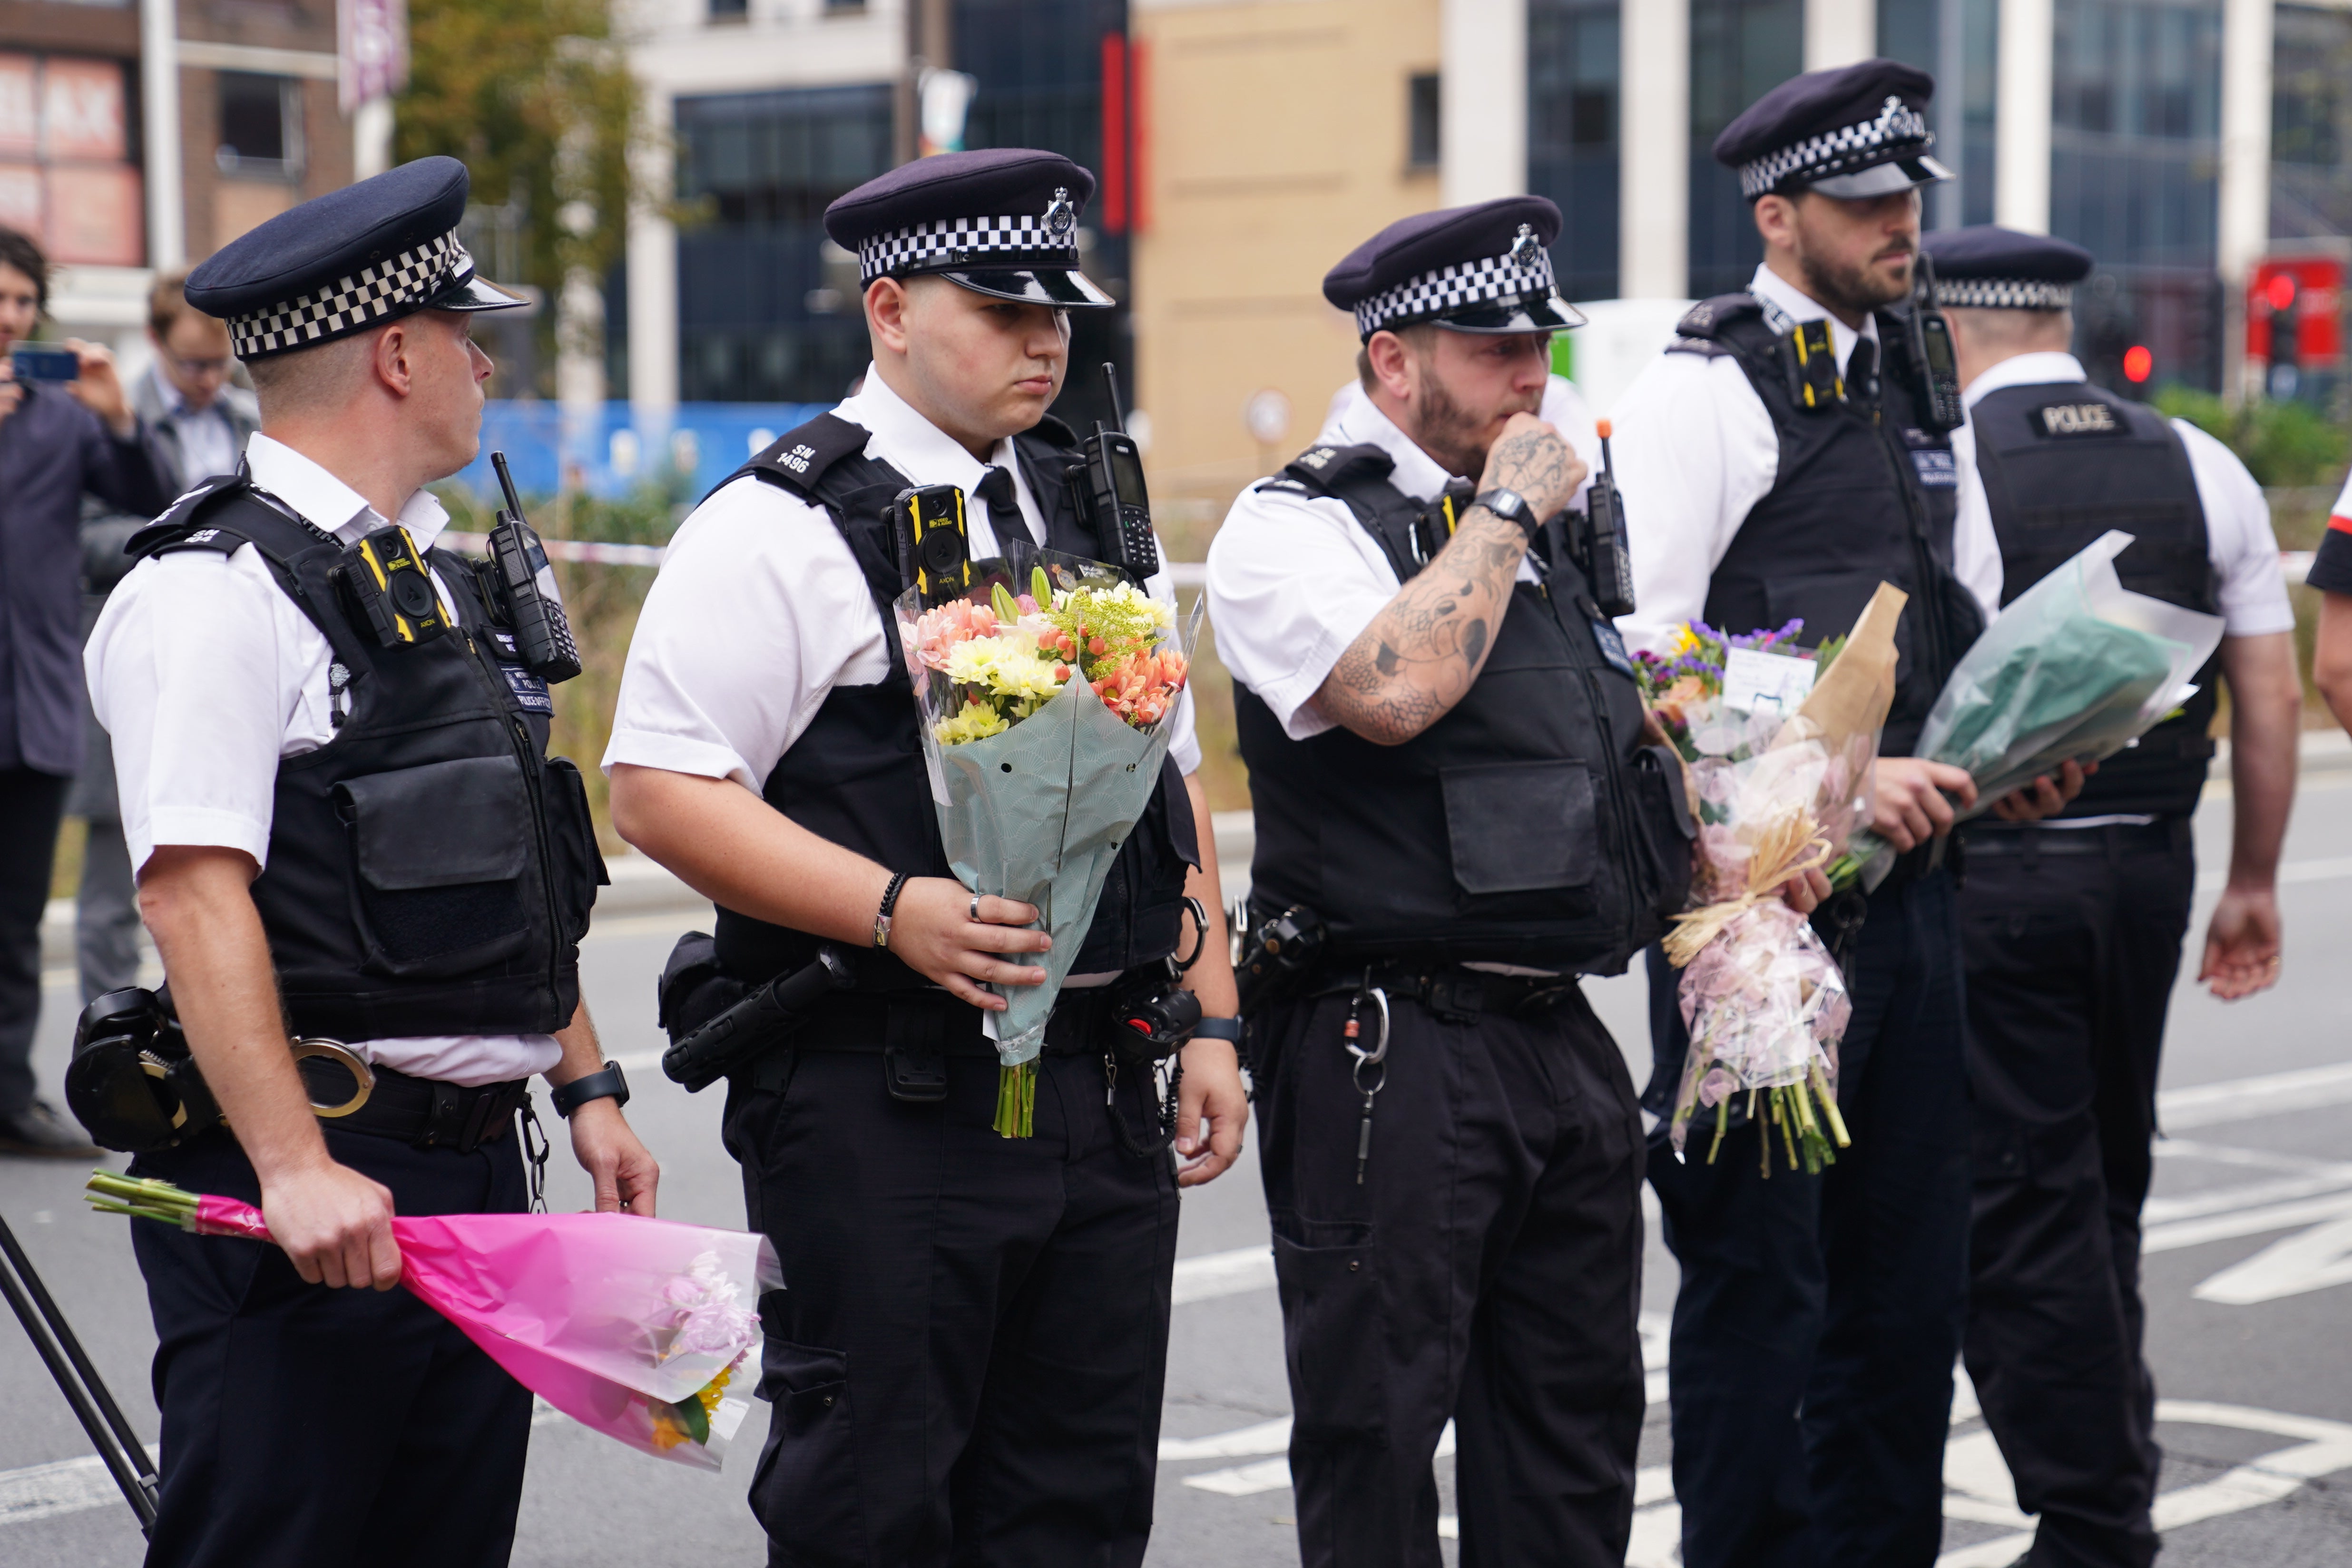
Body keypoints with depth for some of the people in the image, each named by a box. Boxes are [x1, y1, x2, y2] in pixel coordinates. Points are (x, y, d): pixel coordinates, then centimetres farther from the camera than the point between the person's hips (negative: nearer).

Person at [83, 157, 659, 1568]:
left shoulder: (439, 580, 17)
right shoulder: (218, 591, -11)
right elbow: (193, 894, -20)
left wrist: (587, 1087, 18)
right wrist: (294, 1170, -25)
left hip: (477, 1169, 9)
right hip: (314, 1189, -9)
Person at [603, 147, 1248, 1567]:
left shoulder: (1092, 511, 16)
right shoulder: (785, 527, -6)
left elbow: (1174, 777, 21)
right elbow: (661, 790, -13)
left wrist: (1208, 1025, 13)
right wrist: (894, 911, -21)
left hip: (1102, 1101, 6)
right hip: (880, 1111, -6)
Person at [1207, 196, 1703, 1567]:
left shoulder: (1560, 533, 17)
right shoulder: (1296, 527, -6)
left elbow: (1627, 758, 30)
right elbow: (1393, 691, -26)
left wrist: (1710, 880, 14)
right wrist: (1506, 506, -14)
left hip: (1564, 1035, 8)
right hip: (1395, 1049, -8)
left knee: (1578, 1424, 13)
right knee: (1377, 1429, -2)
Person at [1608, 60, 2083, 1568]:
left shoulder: (1914, 393, 16)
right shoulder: (1703, 393, -8)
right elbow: (1639, 654, -15)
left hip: (1910, 882, 8)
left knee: (1911, 1269, 13)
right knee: (1758, 1274, 0)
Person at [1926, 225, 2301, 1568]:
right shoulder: (2202, 467, 6)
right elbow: (2272, 699, 7)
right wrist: (2255, 882, 16)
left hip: (1988, 876, -5)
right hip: (2147, 867, 5)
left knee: (2027, 1205, 1)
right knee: (2107, 1184, 19)